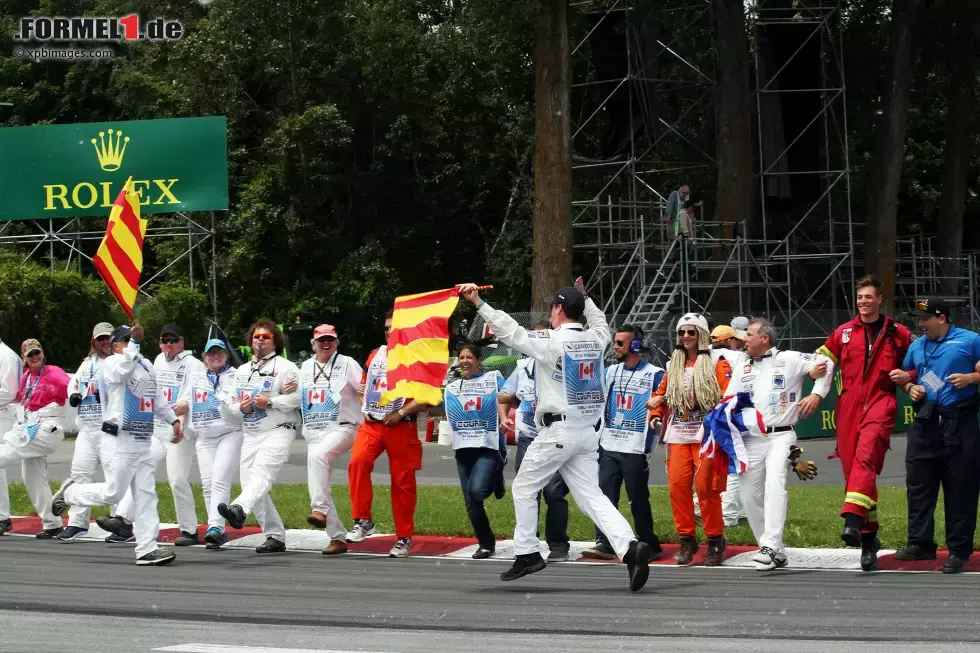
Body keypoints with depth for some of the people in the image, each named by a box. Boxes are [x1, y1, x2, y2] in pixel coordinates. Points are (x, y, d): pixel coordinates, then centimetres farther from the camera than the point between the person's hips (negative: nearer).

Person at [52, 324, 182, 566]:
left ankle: (147, 549, 1)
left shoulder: (147, 366, 17)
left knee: (146, 496, 2)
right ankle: (70, 492, 20)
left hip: (143, 443, 8)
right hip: (120, 442, -8)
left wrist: (173, 420, 21)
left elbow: (158, 398, 27)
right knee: (112, 493, -4)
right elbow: (124, 368, -32)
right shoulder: (111, 364, -8)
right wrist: (134, 342, -40)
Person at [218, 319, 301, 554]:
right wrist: (241, 407, -1)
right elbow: (232, 403, 22)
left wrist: (269, 402, -19)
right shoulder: (242, 371, 22)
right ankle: (275, 537, 7)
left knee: (261, 473, -28)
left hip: (278, 431, -8)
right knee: (249, 483, 1)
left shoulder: (284, 367, 1)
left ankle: (238, 510, -54)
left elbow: (297, 398, -11)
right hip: (251, 435, 8)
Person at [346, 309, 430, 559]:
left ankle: (404, 537, 14)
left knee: (403, 482, 2)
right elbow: (364, 386, 26)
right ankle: (363, 521, -16)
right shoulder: (374, 356, 14)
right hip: (371, 424, 4)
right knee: (358, 462, -23)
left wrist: (401, 412, -17)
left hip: (401, 427, -4)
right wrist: (365, 409, 8)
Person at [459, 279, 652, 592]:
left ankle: (526, 553, 13)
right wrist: (585, 298, 41)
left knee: (524, 488, 11)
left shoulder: (550, 342, -13)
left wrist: (478, 303, -11)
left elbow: (510, 332, -15)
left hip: (557, 431, -6)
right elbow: (601, 324, 31)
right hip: (589, 430, 6)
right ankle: (630, 547, -18)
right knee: (591, 495, 3)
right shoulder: (596, 340, 6)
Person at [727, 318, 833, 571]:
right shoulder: (741, 369, 17)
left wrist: (817, 394, -6)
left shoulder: (789, 360, 3)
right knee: (750, 496, 2)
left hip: (780, 436, -6)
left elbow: (826, 363, 4)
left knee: (774, 483, -27)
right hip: (750, 440, 6)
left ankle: (770, 546, -36)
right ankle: (776, 554, 14)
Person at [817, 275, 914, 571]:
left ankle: (853, 520, -41)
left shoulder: (898, 334, 9)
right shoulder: (843, 333, 14)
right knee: (851, 468, 0)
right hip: (849, 406, 3)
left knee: (865, 457, -27)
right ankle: (868, 538, 9)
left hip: (880, 402, -3)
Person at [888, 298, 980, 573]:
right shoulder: (916, 346, 15)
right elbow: (905, 376, 26)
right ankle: (920, 543, 9)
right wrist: (910, 387, 5)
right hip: (925, 424, 5)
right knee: (918, 486, 3)